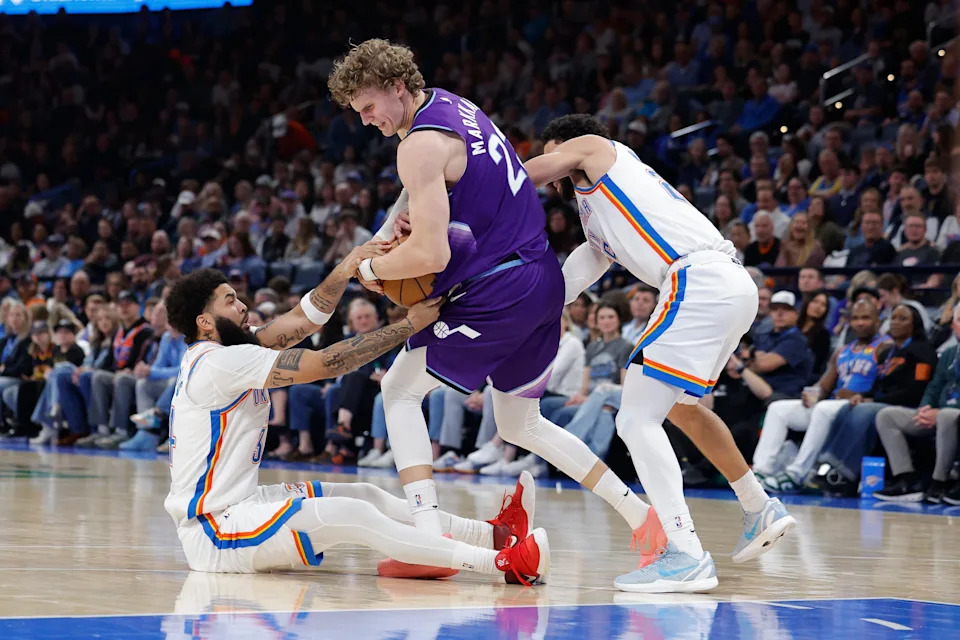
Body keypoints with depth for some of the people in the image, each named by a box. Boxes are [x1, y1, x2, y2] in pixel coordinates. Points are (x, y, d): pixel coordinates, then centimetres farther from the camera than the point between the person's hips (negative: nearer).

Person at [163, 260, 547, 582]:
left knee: (365, 495, 6)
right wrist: (411, 324, -14)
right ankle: (504, 562, -30)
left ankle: (494, 534, 2)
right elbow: (326, 364, -19)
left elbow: (303, 321, 7)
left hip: (237, 505, 11)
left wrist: (344, 272, -11)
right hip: (213, 532, -11)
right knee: (352, 515, -24)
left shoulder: (216, 355, 13)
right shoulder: (220, 362, -17)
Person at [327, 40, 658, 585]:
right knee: (521, 425, 21)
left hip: (499, 290, -10)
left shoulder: (422, 145, -17)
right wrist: (402, 222, 11)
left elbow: (430, 255, -22)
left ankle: (431, 540, -11)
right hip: (544, 279, 10)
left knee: (400, 391, 0)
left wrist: (372, 269, -4)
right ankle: (644, 516, 17)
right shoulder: (449, 103, 13)